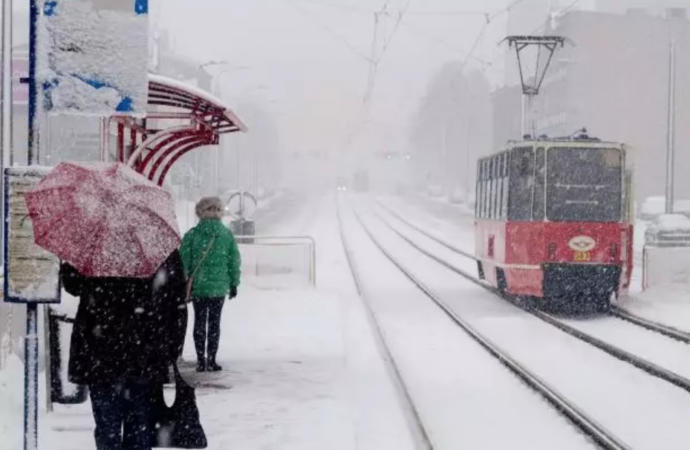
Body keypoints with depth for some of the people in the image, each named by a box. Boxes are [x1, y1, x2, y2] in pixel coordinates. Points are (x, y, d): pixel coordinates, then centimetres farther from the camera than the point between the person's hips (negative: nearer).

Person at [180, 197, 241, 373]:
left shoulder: (192, 235, -5)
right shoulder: (227, 235, -2)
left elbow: (184, 261, -5)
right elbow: (234, 261, 1)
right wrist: (234, 283, 11)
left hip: (198, 286, 0)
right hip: (219, 287, 0)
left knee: (199, 322, 9)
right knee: (214, 323, 8)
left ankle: (201, 360, 9)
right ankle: (211, 360, 7)